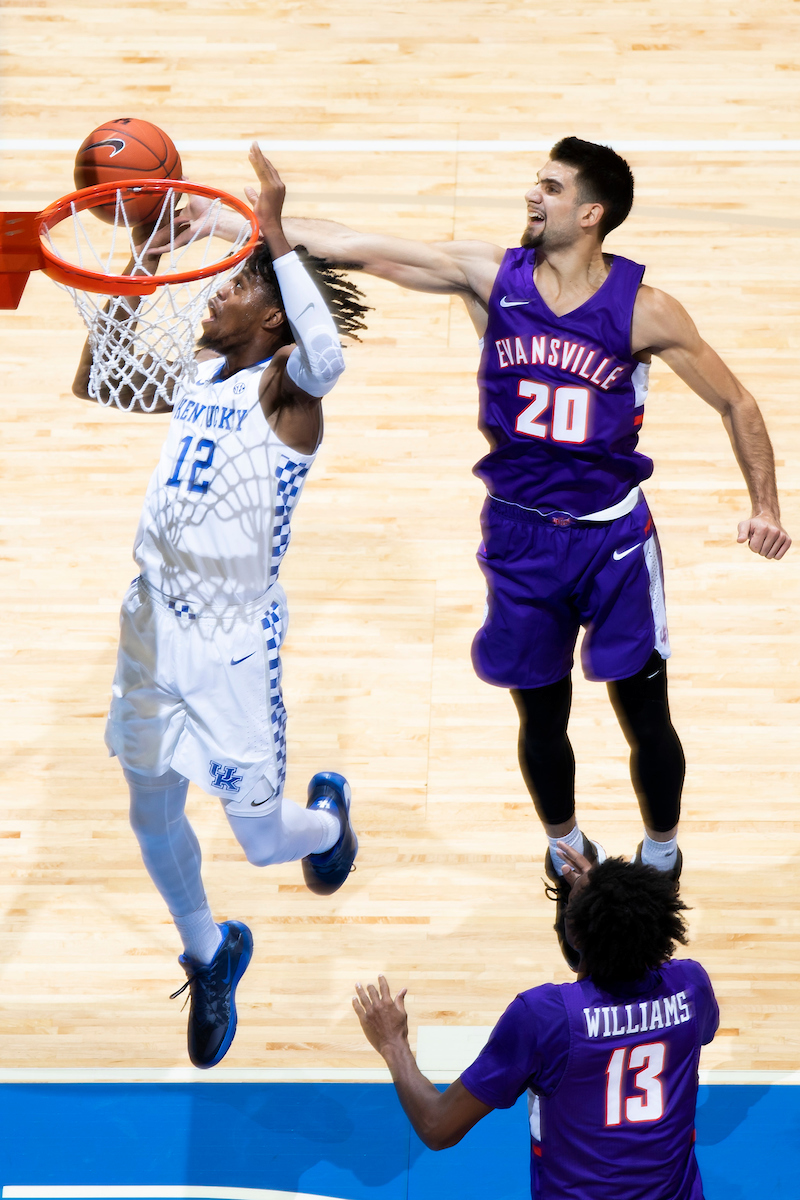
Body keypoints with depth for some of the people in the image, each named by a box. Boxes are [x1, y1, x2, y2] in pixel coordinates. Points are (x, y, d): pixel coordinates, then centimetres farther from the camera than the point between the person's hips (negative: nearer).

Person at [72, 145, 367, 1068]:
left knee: (262, 842, 0)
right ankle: (209, 957, 38)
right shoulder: (196, 373, 9)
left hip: (233, 647, -7)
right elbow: (92, 386, 21)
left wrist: (275, 231, -34)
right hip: (153, 628, 7)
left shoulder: (283, 387, -12)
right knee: (151, 818, 15)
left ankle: (328, 813, 35)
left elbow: (326, 356, -36)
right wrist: (135, 277, 10)